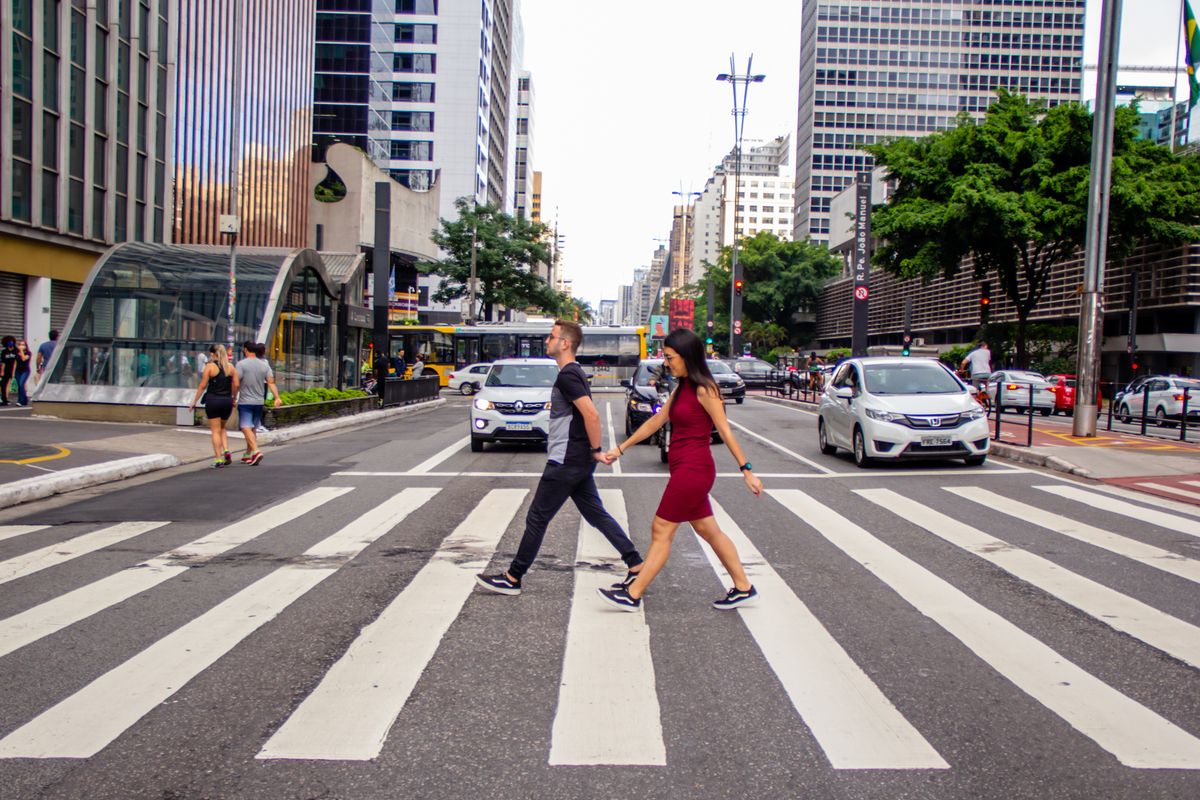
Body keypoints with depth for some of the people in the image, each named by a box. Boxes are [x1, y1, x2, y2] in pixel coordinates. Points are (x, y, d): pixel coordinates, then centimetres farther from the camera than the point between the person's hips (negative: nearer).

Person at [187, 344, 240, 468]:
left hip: (213, 400, -4)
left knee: (216, 431, 3)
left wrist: (194, 401, 3)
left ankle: (219, 459, -1)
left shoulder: (210, 366, -5)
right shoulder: (230, 367, 6)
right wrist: (233, 399, 19)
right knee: (222, 428, 21)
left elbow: (202, 386, -5)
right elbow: (236, 385, 4)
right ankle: (226, 451, 0)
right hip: (227, 401, 4)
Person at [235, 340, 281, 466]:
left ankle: (256, 451, -28)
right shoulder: (264, 365, 8)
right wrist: (277, 397, -2)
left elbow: (236, 384, -13)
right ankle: (247, 455, 24)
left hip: (245, 402, -6)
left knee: (246, 428, -10)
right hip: (259, 401, 6)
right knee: (253, 429, 15)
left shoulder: (242, 364, -8)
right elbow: (271, 382, 2)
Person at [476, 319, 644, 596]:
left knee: (537, 518, -1)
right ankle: (636, 566, 11)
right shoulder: (574, 373, 15)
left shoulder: (567, 375, -17)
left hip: (565, 463, -10)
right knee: (597, 515, 12)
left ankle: (512, 579, 9)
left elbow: (592, 415, -25)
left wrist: (596, 451, -18)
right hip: (579, 462, 10)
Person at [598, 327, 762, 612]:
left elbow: (725, 431, -14)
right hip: (685, 470, 9)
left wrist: (747, 470, -14)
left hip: (693, 470, -9)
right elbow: (656, 422, 18)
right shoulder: (681, 388, 12)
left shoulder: (703, 390, -13)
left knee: (661, 531, -4)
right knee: (708, 530, 13)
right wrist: (621, 448, 20)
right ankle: (743, 588, 20)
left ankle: (633, 595, 3)